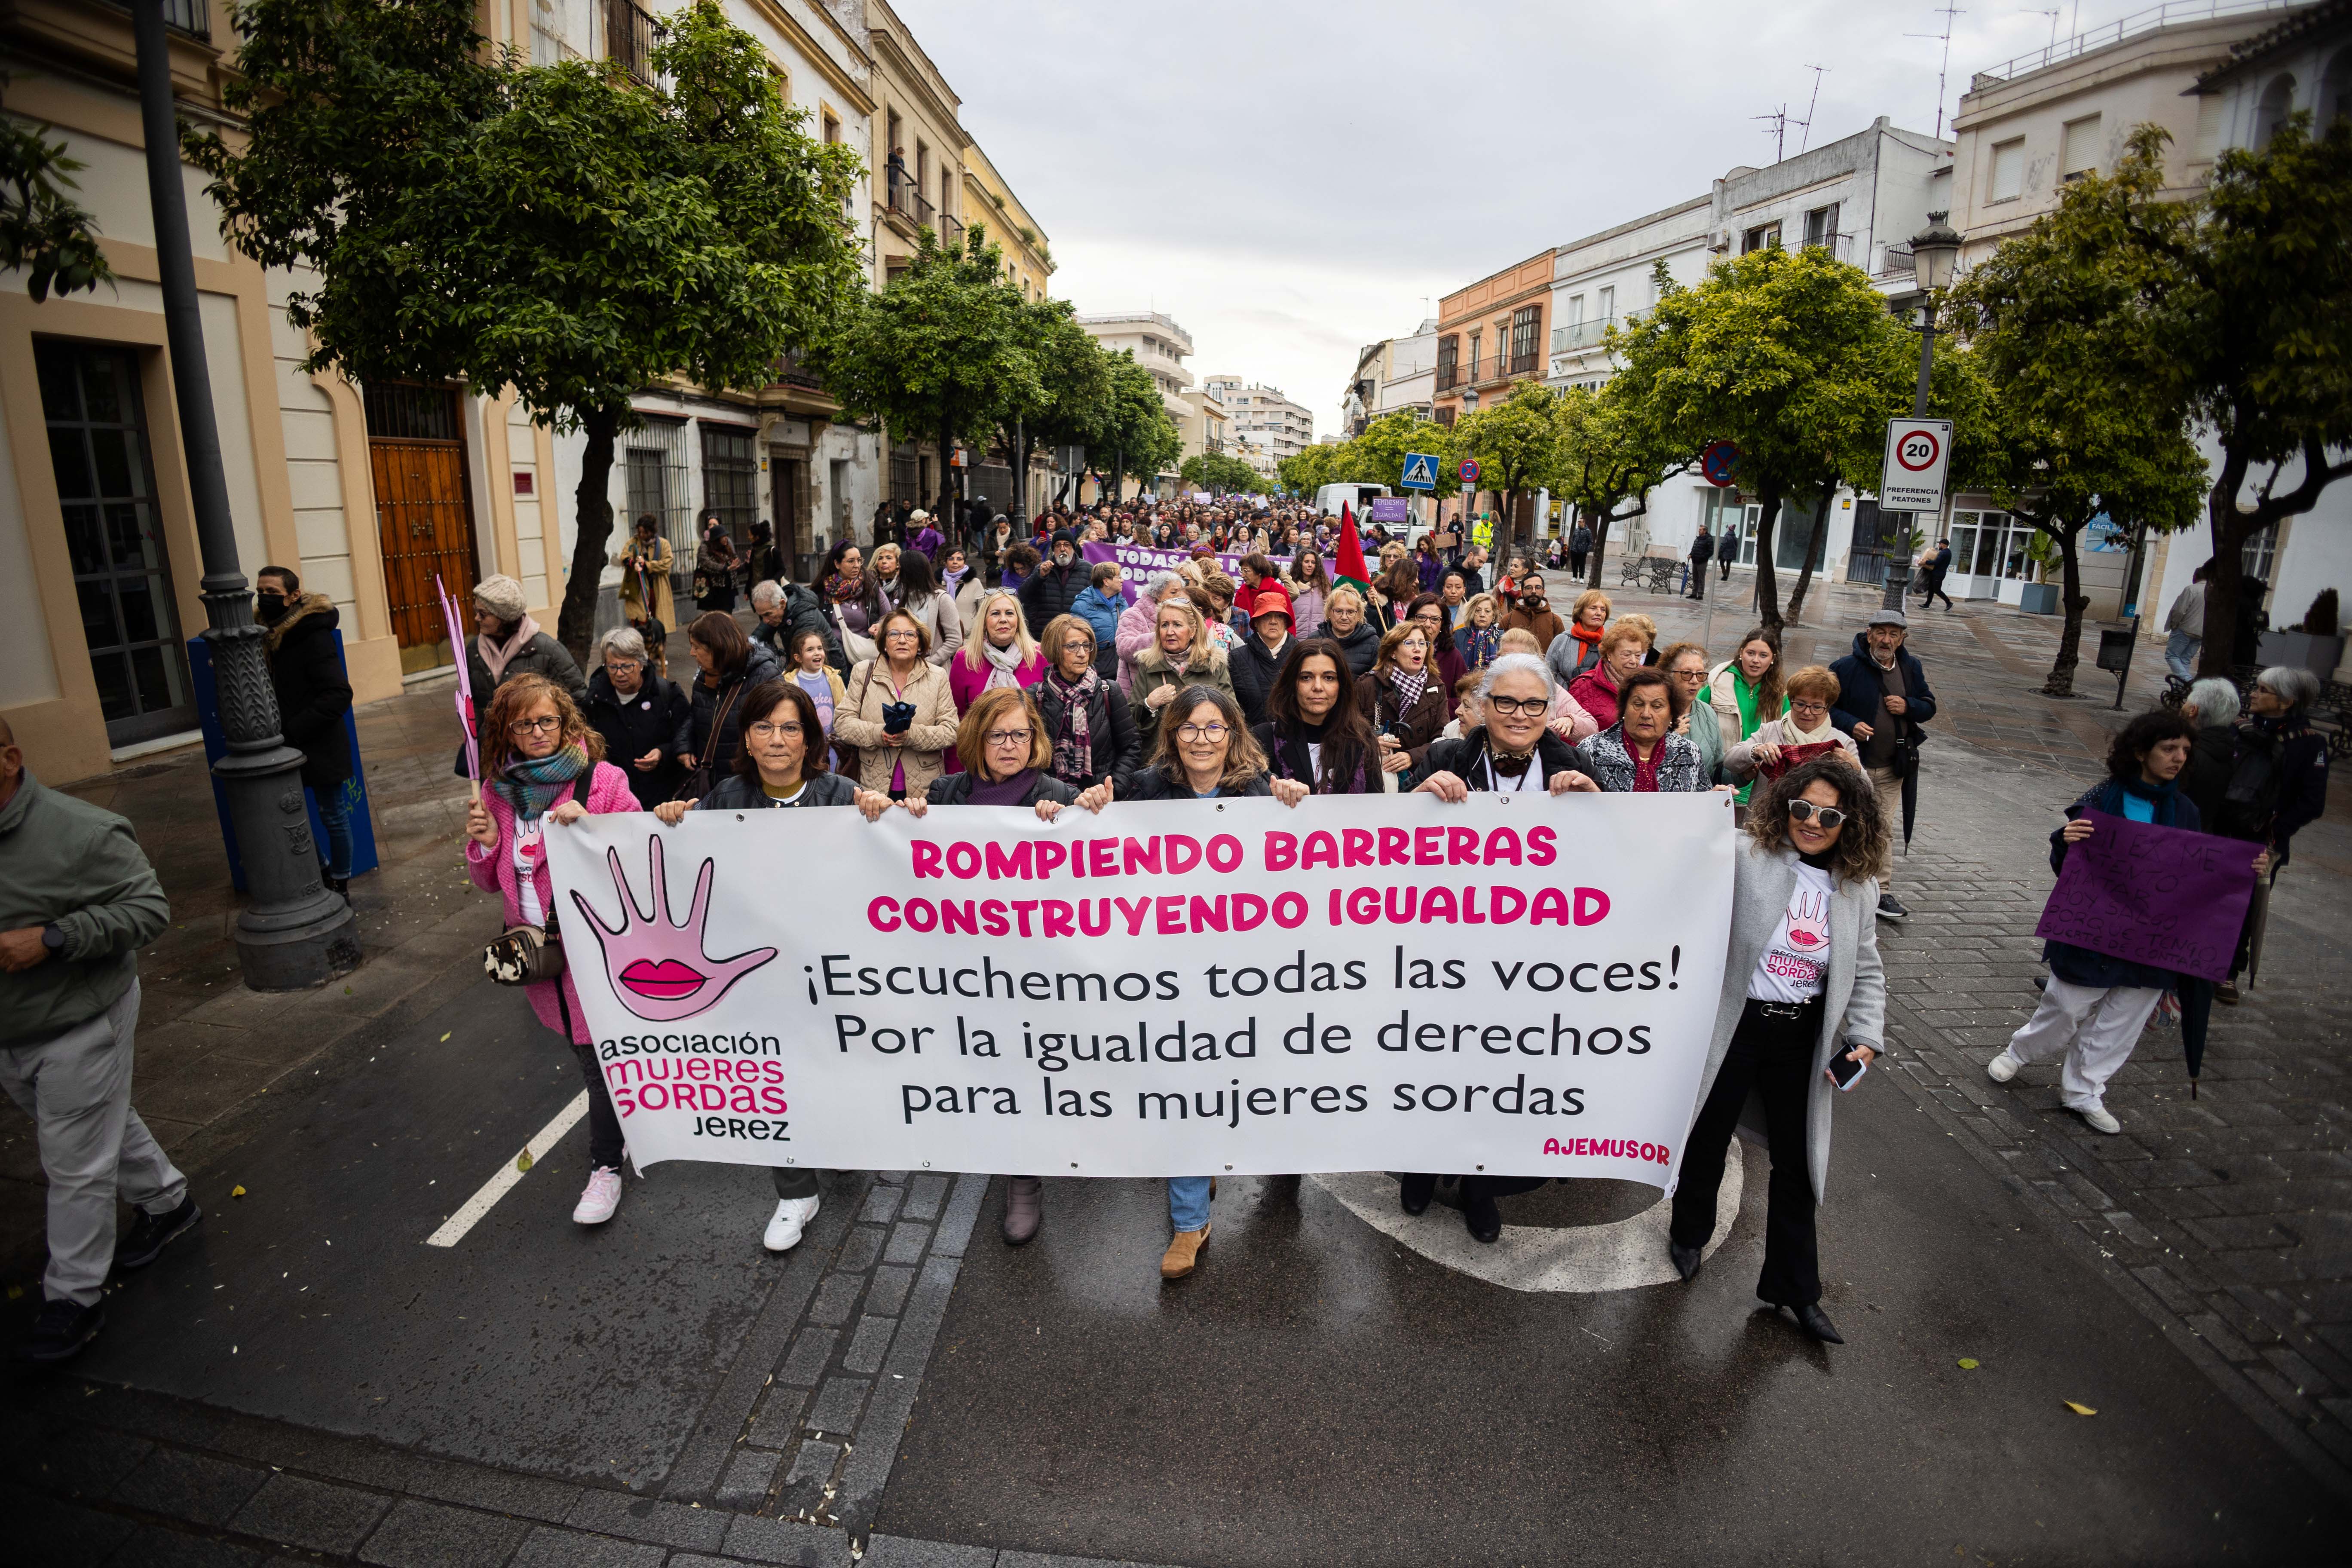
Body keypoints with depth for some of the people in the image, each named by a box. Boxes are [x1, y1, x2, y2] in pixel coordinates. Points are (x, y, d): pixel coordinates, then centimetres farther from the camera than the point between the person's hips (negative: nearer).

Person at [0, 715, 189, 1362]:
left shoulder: (80, 833, -22)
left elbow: (149, 907, -18)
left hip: (79, 1029, -6)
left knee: (76, 1165, 4)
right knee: (106, 1126, 24)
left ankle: (75, 1297, 18)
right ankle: (167, 1203, 45)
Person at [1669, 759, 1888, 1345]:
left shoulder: (1859, 889, 1)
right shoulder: (1744, 858, -14)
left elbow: (1867, 972, 8)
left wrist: (1867, 1037, -2)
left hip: (1804, 1039, 4)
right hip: (1733, 1028, -4)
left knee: (1798, 1161, 14)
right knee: (1709, 1139, 15)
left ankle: (1795, 1287, 33)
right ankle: (1689, 1232, 44)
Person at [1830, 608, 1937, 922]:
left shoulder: (1911, 667, 6)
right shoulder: (1847, 668, -9)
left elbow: (1929, 706, 14)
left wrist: (1908, 707, -8)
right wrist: (1849, 724, -21)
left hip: (1893, 768, 4)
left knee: (1884, 829, 11)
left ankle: (1882, 891, 19)